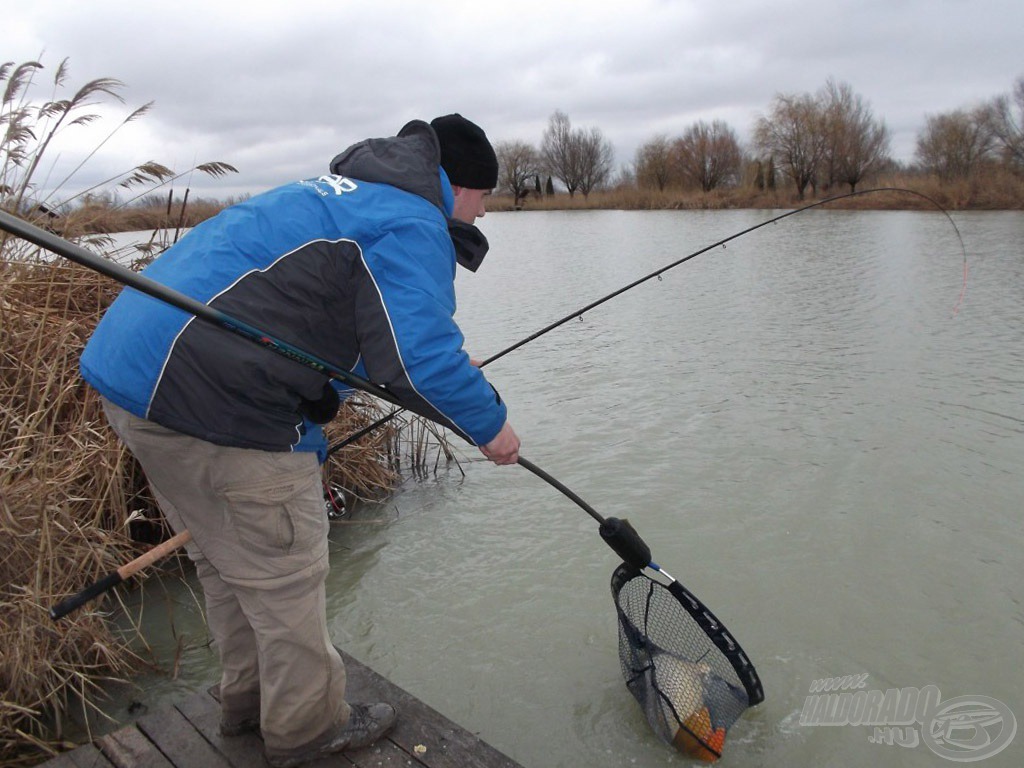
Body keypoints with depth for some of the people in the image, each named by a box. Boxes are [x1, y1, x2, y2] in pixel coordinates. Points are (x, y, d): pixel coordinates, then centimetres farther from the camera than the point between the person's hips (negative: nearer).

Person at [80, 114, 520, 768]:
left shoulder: (343, 192, 23)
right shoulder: (413, 224, -10)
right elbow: (421, 357, -22)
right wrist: (489, 426, -6)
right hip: (212, 404, -11)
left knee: (227, 560, 24)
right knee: (286, 575, 6)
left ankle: (249, 699, 43)